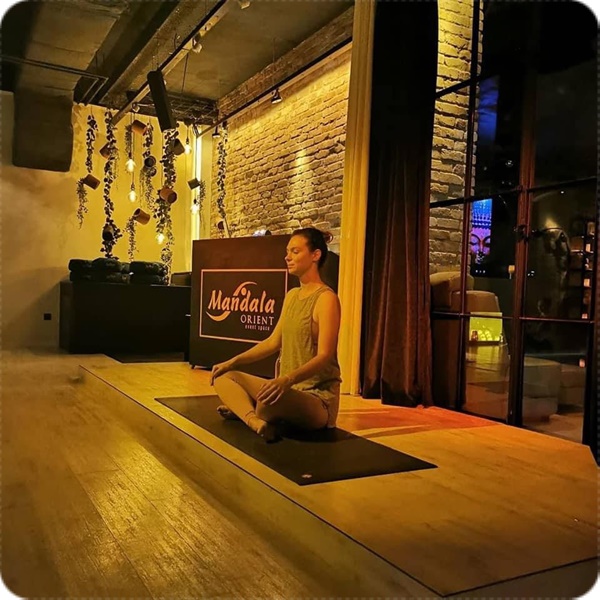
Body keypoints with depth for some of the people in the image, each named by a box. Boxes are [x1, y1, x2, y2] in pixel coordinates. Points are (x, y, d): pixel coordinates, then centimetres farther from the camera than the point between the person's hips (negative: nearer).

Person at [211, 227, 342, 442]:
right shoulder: (291, 295, 12)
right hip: (288, 389, 9)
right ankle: (257, 421, -20)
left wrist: (288, 379, -39)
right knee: (223, 377, 4)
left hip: (318, 396, -9)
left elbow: (324, 356, -24)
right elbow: (274, 342, 17)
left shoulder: (326, 298, -15)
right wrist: (233, 362, 11)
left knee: (269, 401, -40)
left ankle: (243, 410, -5)